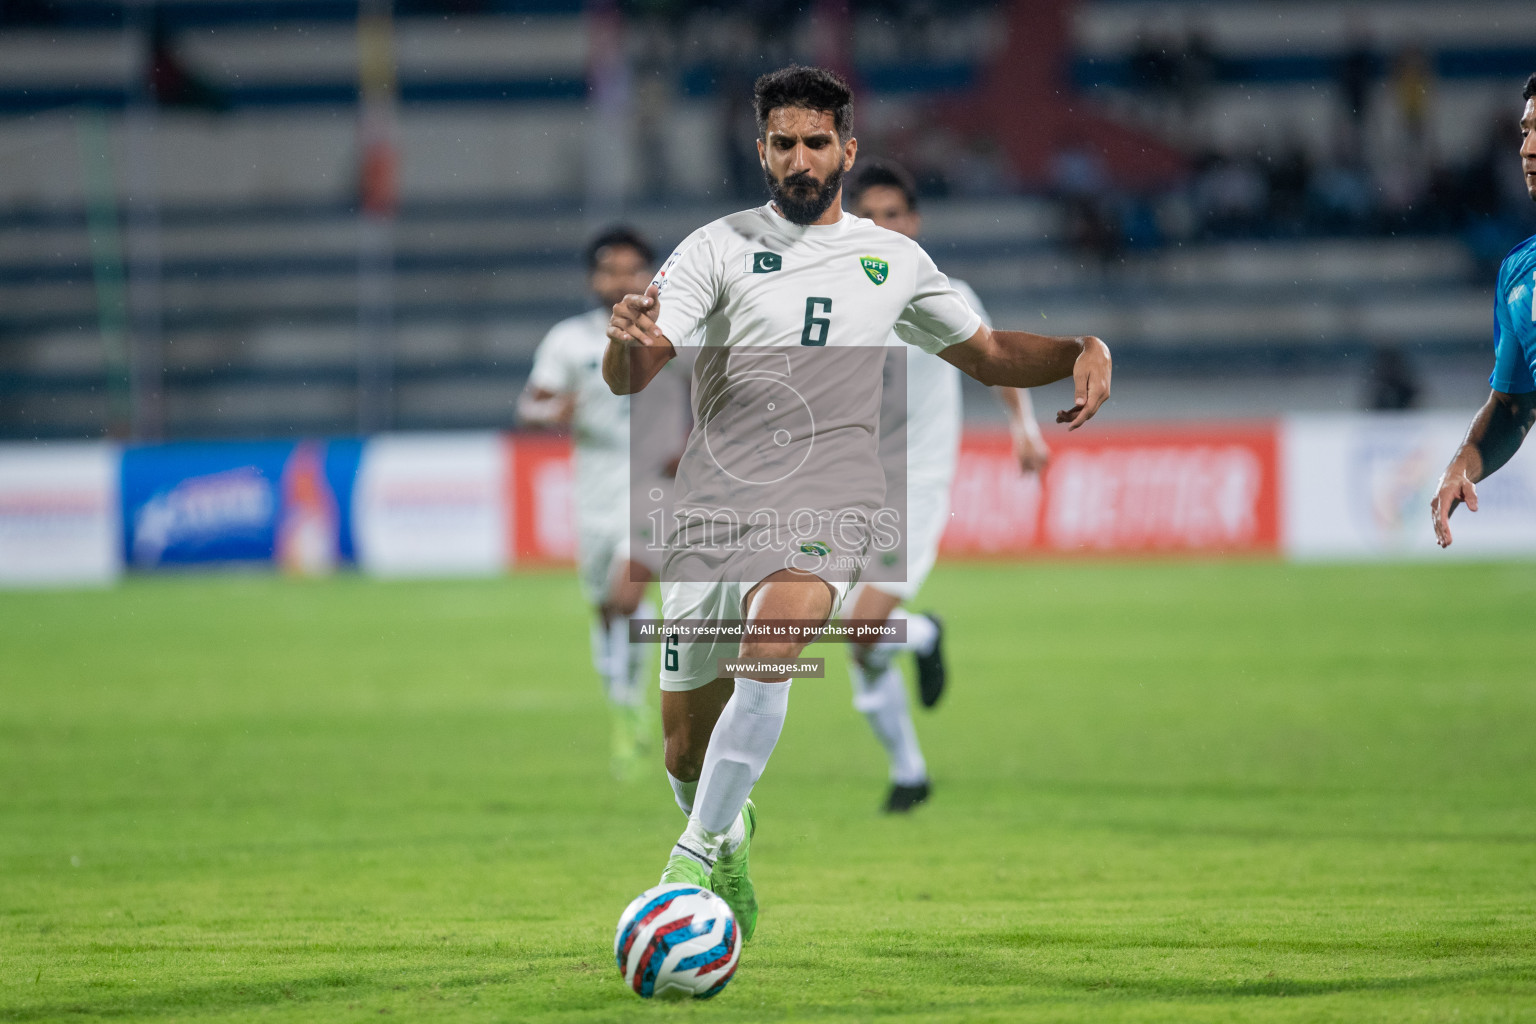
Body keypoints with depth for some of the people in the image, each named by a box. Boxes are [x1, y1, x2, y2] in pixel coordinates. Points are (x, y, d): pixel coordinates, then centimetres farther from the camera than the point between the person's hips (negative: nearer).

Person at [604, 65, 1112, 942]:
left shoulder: (895, 260, 12)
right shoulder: (722, 246, 4)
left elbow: (989, 355, 24)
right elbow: (628, 379, -6)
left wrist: (1083, 351, 5)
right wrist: (628, 340, -31)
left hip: (826, 506, 0)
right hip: (715, 507, 0)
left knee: (773, 634, -33)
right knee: (688, 753, 3)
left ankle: (700, 854, -25)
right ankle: (730, 837, 38)